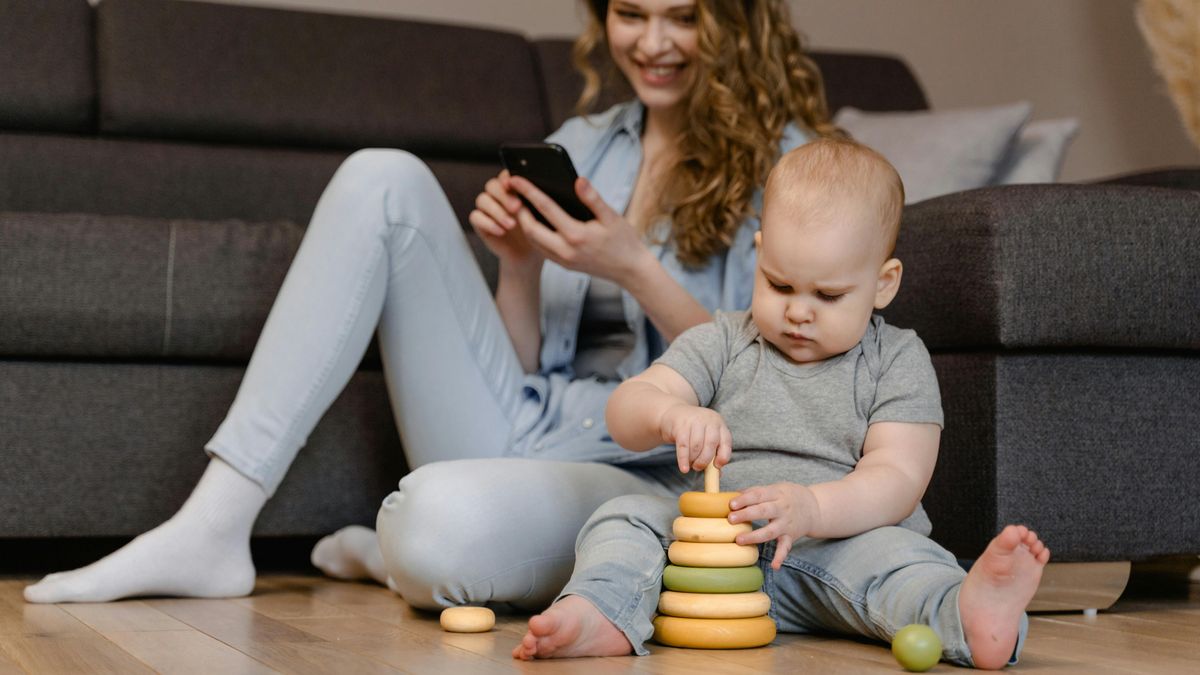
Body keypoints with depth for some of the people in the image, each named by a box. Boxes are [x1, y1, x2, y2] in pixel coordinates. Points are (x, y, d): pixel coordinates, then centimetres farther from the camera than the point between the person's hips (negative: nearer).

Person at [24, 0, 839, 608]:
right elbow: (521, 364, 13)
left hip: (652, 476, -6)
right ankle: (212, 530, -13)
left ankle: (398, 552, 1)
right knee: (384, 180, -10)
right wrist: (521, 262, -7)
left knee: (443, 519, -41)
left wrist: (634, 268, -18)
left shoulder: (786, 162, -2)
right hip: (520, 431, 6)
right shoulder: (580, 144, 14)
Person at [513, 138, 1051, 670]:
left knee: (893, 555, -33)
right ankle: (601, 615, -43)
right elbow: (624, 412, -1)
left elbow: (898, 482, -9)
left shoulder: (898, 363, 2)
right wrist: (670, 414, -27)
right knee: (628, 518, -18)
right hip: (714, 549, 3)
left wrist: (812, 509, -29)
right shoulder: (721, 345, 9)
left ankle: (969, 614, -60)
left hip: (838, 548, -2)